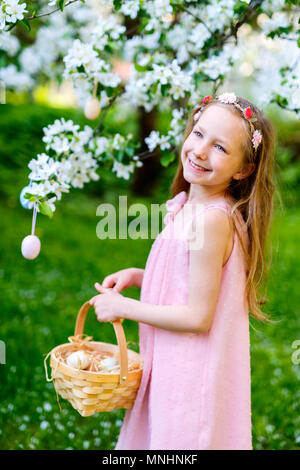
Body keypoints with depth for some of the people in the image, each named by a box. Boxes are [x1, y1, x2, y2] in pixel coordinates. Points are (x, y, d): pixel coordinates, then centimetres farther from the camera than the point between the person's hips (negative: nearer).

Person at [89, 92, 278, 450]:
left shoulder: (213, 220, -25)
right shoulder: (188, 204, 3)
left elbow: (197, 317, -23)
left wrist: (123, 307, -14)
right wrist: (135, 276, 4)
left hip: (194, 377, -8)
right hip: (173, 365, 9)